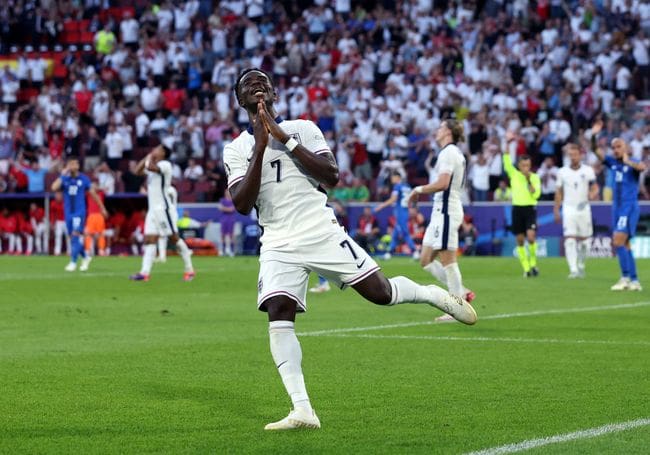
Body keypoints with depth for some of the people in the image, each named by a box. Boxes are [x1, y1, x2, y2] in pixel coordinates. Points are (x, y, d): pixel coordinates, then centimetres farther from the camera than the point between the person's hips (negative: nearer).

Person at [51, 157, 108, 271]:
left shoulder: (83, 179, -1)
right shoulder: (64, 178, 0)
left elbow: (93, 193, 8)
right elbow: (54, 188, -18)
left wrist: (102, 207, 11)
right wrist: (63, 175, -21)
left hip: (79, 212, -3)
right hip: (68, 212, 3)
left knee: (75, 235, -15)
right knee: (72, 237, 8)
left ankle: (73, 262, -15)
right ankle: (85, 257, 28)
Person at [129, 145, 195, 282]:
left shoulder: (165, 165, -10)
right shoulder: (153, 165, 18)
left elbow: (150, 167, -26)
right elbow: (138, 170, 18)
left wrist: (151, 157, -8)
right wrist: (147, 156, 12)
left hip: (163, 208, -9)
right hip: (153, 209, 9)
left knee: (174, 238, -6)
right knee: (149, 240, 0)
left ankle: (189, 269, 1)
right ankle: (145, 272, -6)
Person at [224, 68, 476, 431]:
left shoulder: (303, 129, 7)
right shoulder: (237, 150, 8)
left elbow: (332, 176, -7)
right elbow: (242, 204, -6)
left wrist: (286, 140, -12)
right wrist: (260, 147, -12)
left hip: (322, 233, -1)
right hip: (279, 245, 1)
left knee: (380, 292, -6)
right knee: (279, 315, -18)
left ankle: (438, 296, 26)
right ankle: (302, 411, -20)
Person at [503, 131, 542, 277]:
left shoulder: (535, 177, 3)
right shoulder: (514, 174, 5)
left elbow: (536, 194, -7)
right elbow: (506, 162, -10)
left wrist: (529, 180, -14)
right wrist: (507, 145, -20)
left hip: (530, 209, -2)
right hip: (517, 209, 2)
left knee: (531, 236, -18)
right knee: (520, 240, 1)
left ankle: (533, 263, 0)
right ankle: (526, 268, 9)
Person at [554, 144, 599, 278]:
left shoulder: (588, 170, 2)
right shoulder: (562, 172, 5)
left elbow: (595, 187, 4)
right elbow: (559, 192, 11)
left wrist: (593, 194, -20)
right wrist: (556, 210, 8)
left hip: (584, 208, 1)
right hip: (568, 208, 0)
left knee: (583, 240, 6)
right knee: (570, 239, -13)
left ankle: (581, 266, 27)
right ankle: (573, 270, -18)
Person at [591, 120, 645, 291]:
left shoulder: (632, 163, -7)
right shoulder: (612, 163, 10)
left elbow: (642, 167, -30)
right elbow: (596, 150, 3)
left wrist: (628, 162, -44)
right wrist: (593, 136, -13)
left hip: (629, 207, -7)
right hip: (617, 207, 7)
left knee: (618, 242, -16)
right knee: (624, 245, 8)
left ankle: (625, 277, -12)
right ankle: (634, 281, 12)